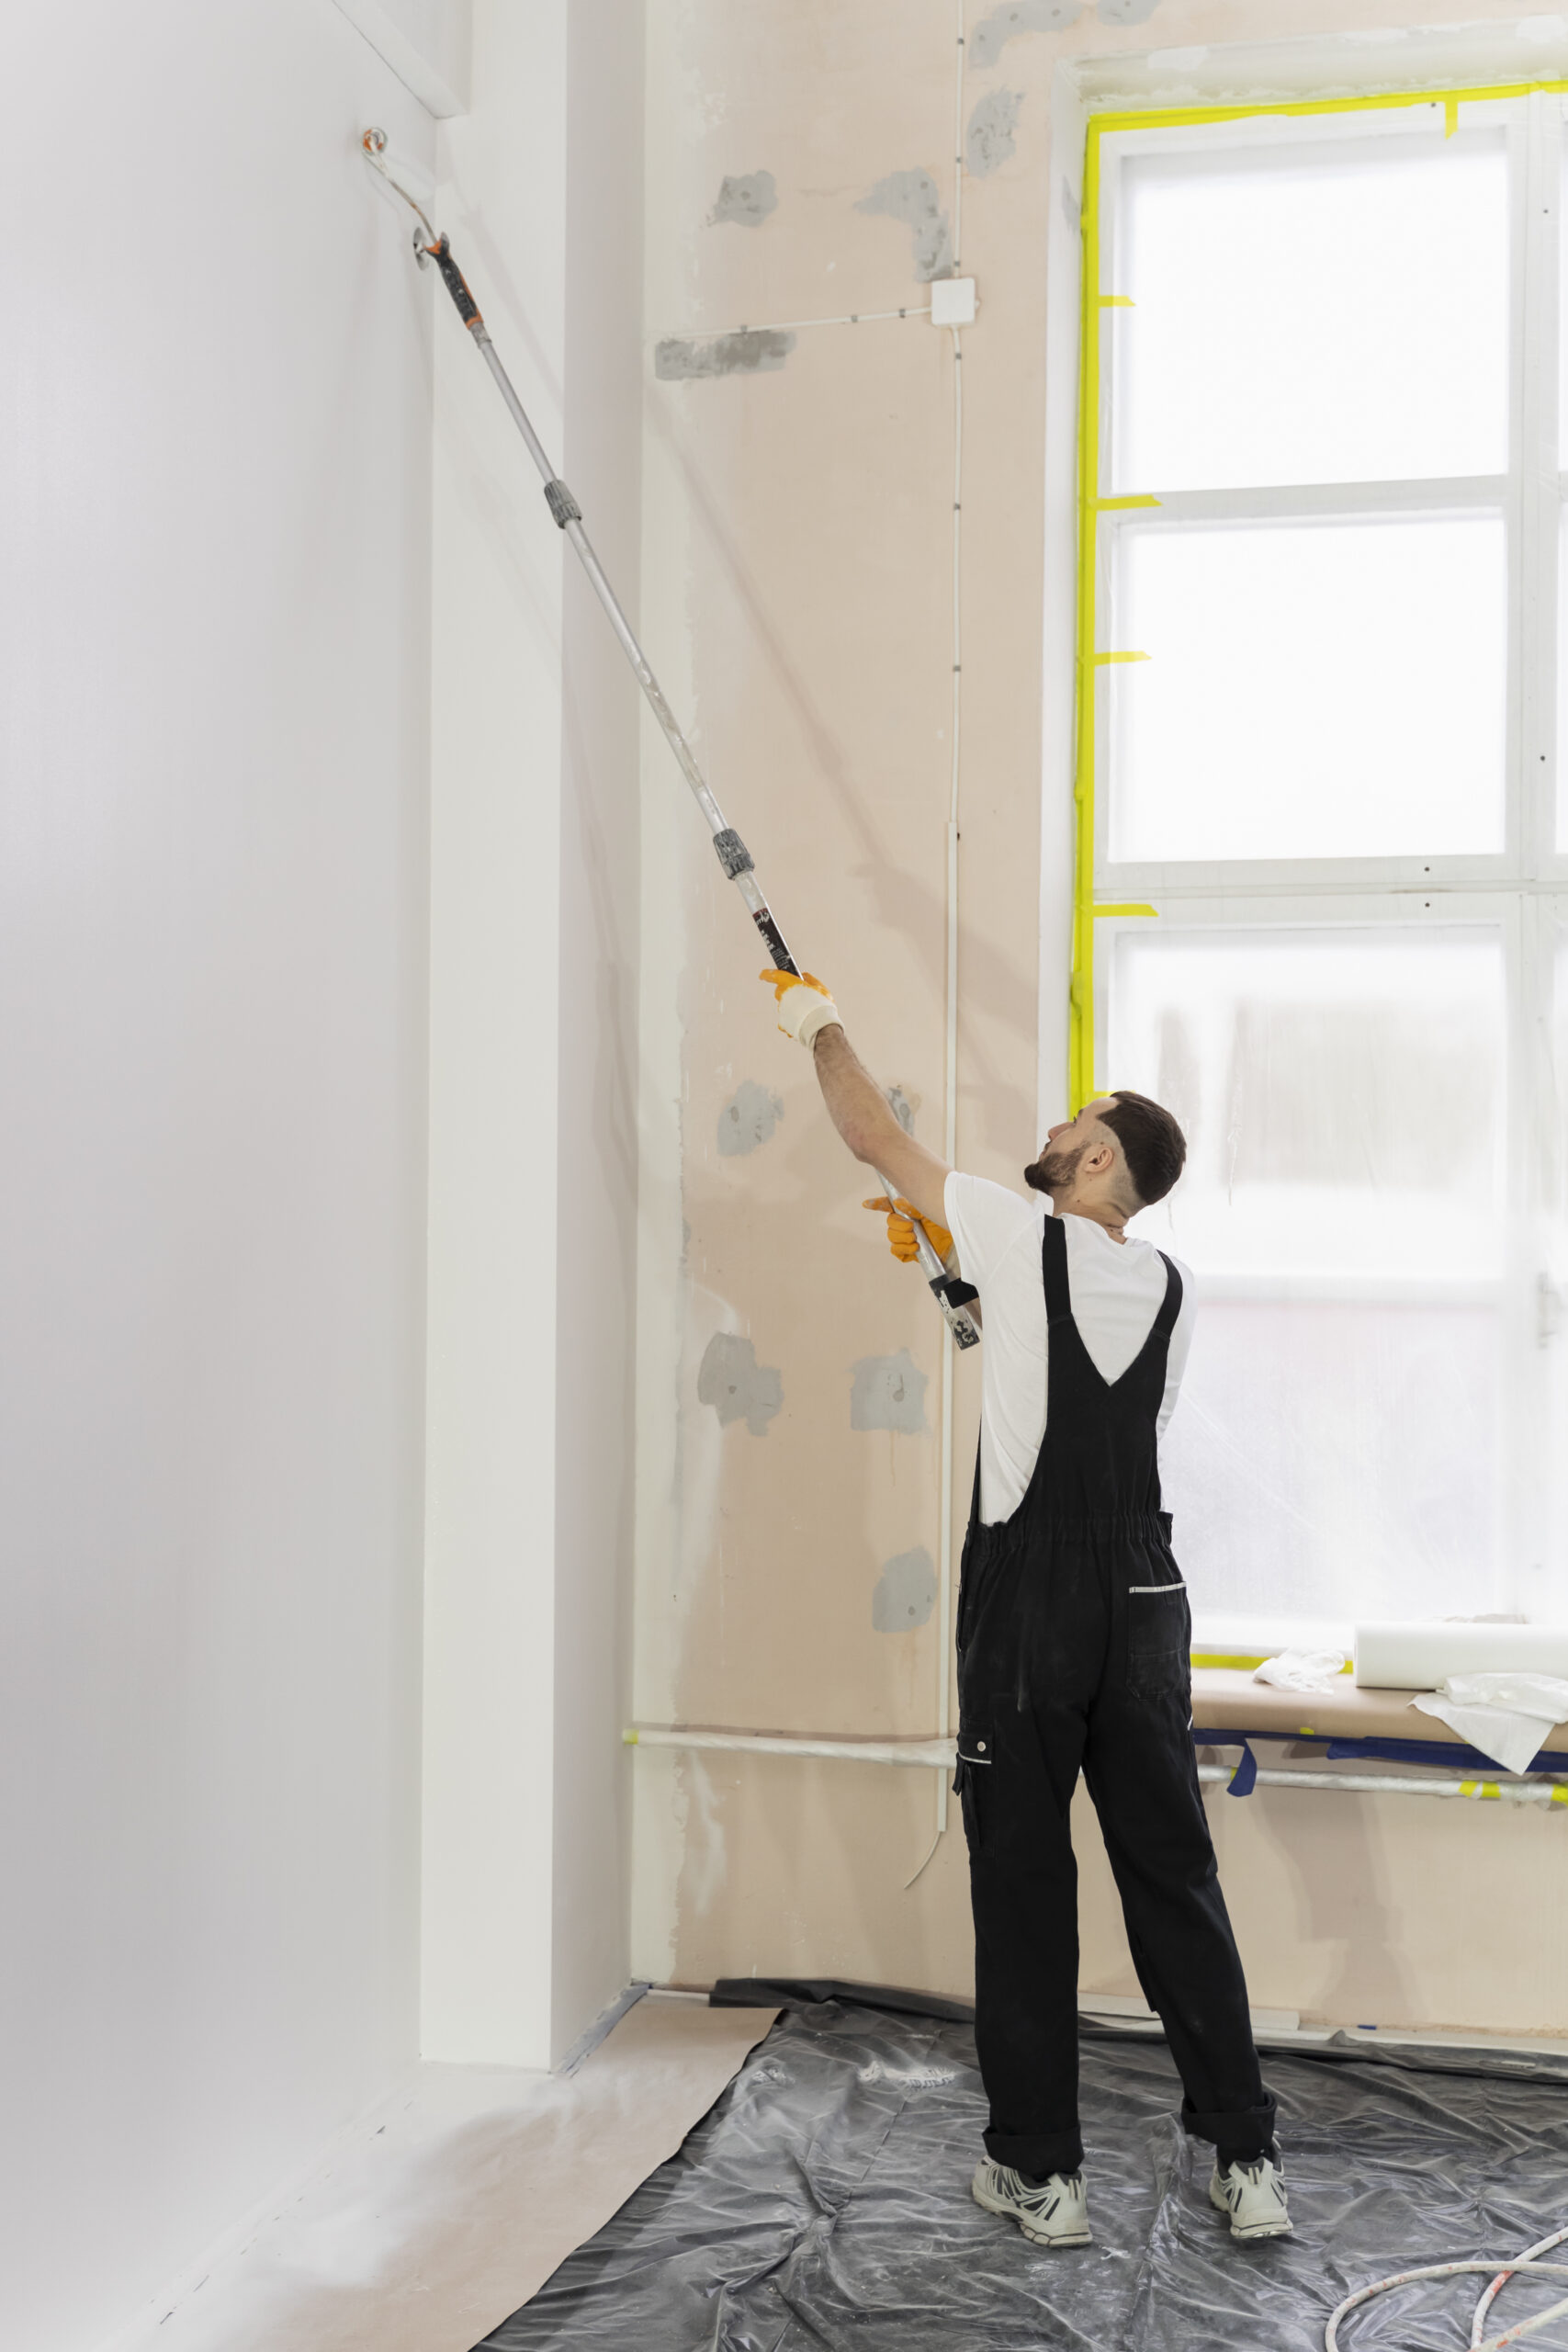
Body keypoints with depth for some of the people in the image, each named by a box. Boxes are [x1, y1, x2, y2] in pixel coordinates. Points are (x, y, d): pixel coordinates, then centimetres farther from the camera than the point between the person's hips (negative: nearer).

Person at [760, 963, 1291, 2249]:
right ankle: (1248, 2157, 16)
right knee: (1173, 1874, 11)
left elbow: (881, 1141, 2)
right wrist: (954, 1262, 29)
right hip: (1145, 1603, 5)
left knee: (1024, 1879, 5)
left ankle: (1041, 2169, 13)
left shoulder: (1024, 1238, -8)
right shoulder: (1170, 1289, 8)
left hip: (1028, 1604, -5)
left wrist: (823, 1026, 19)